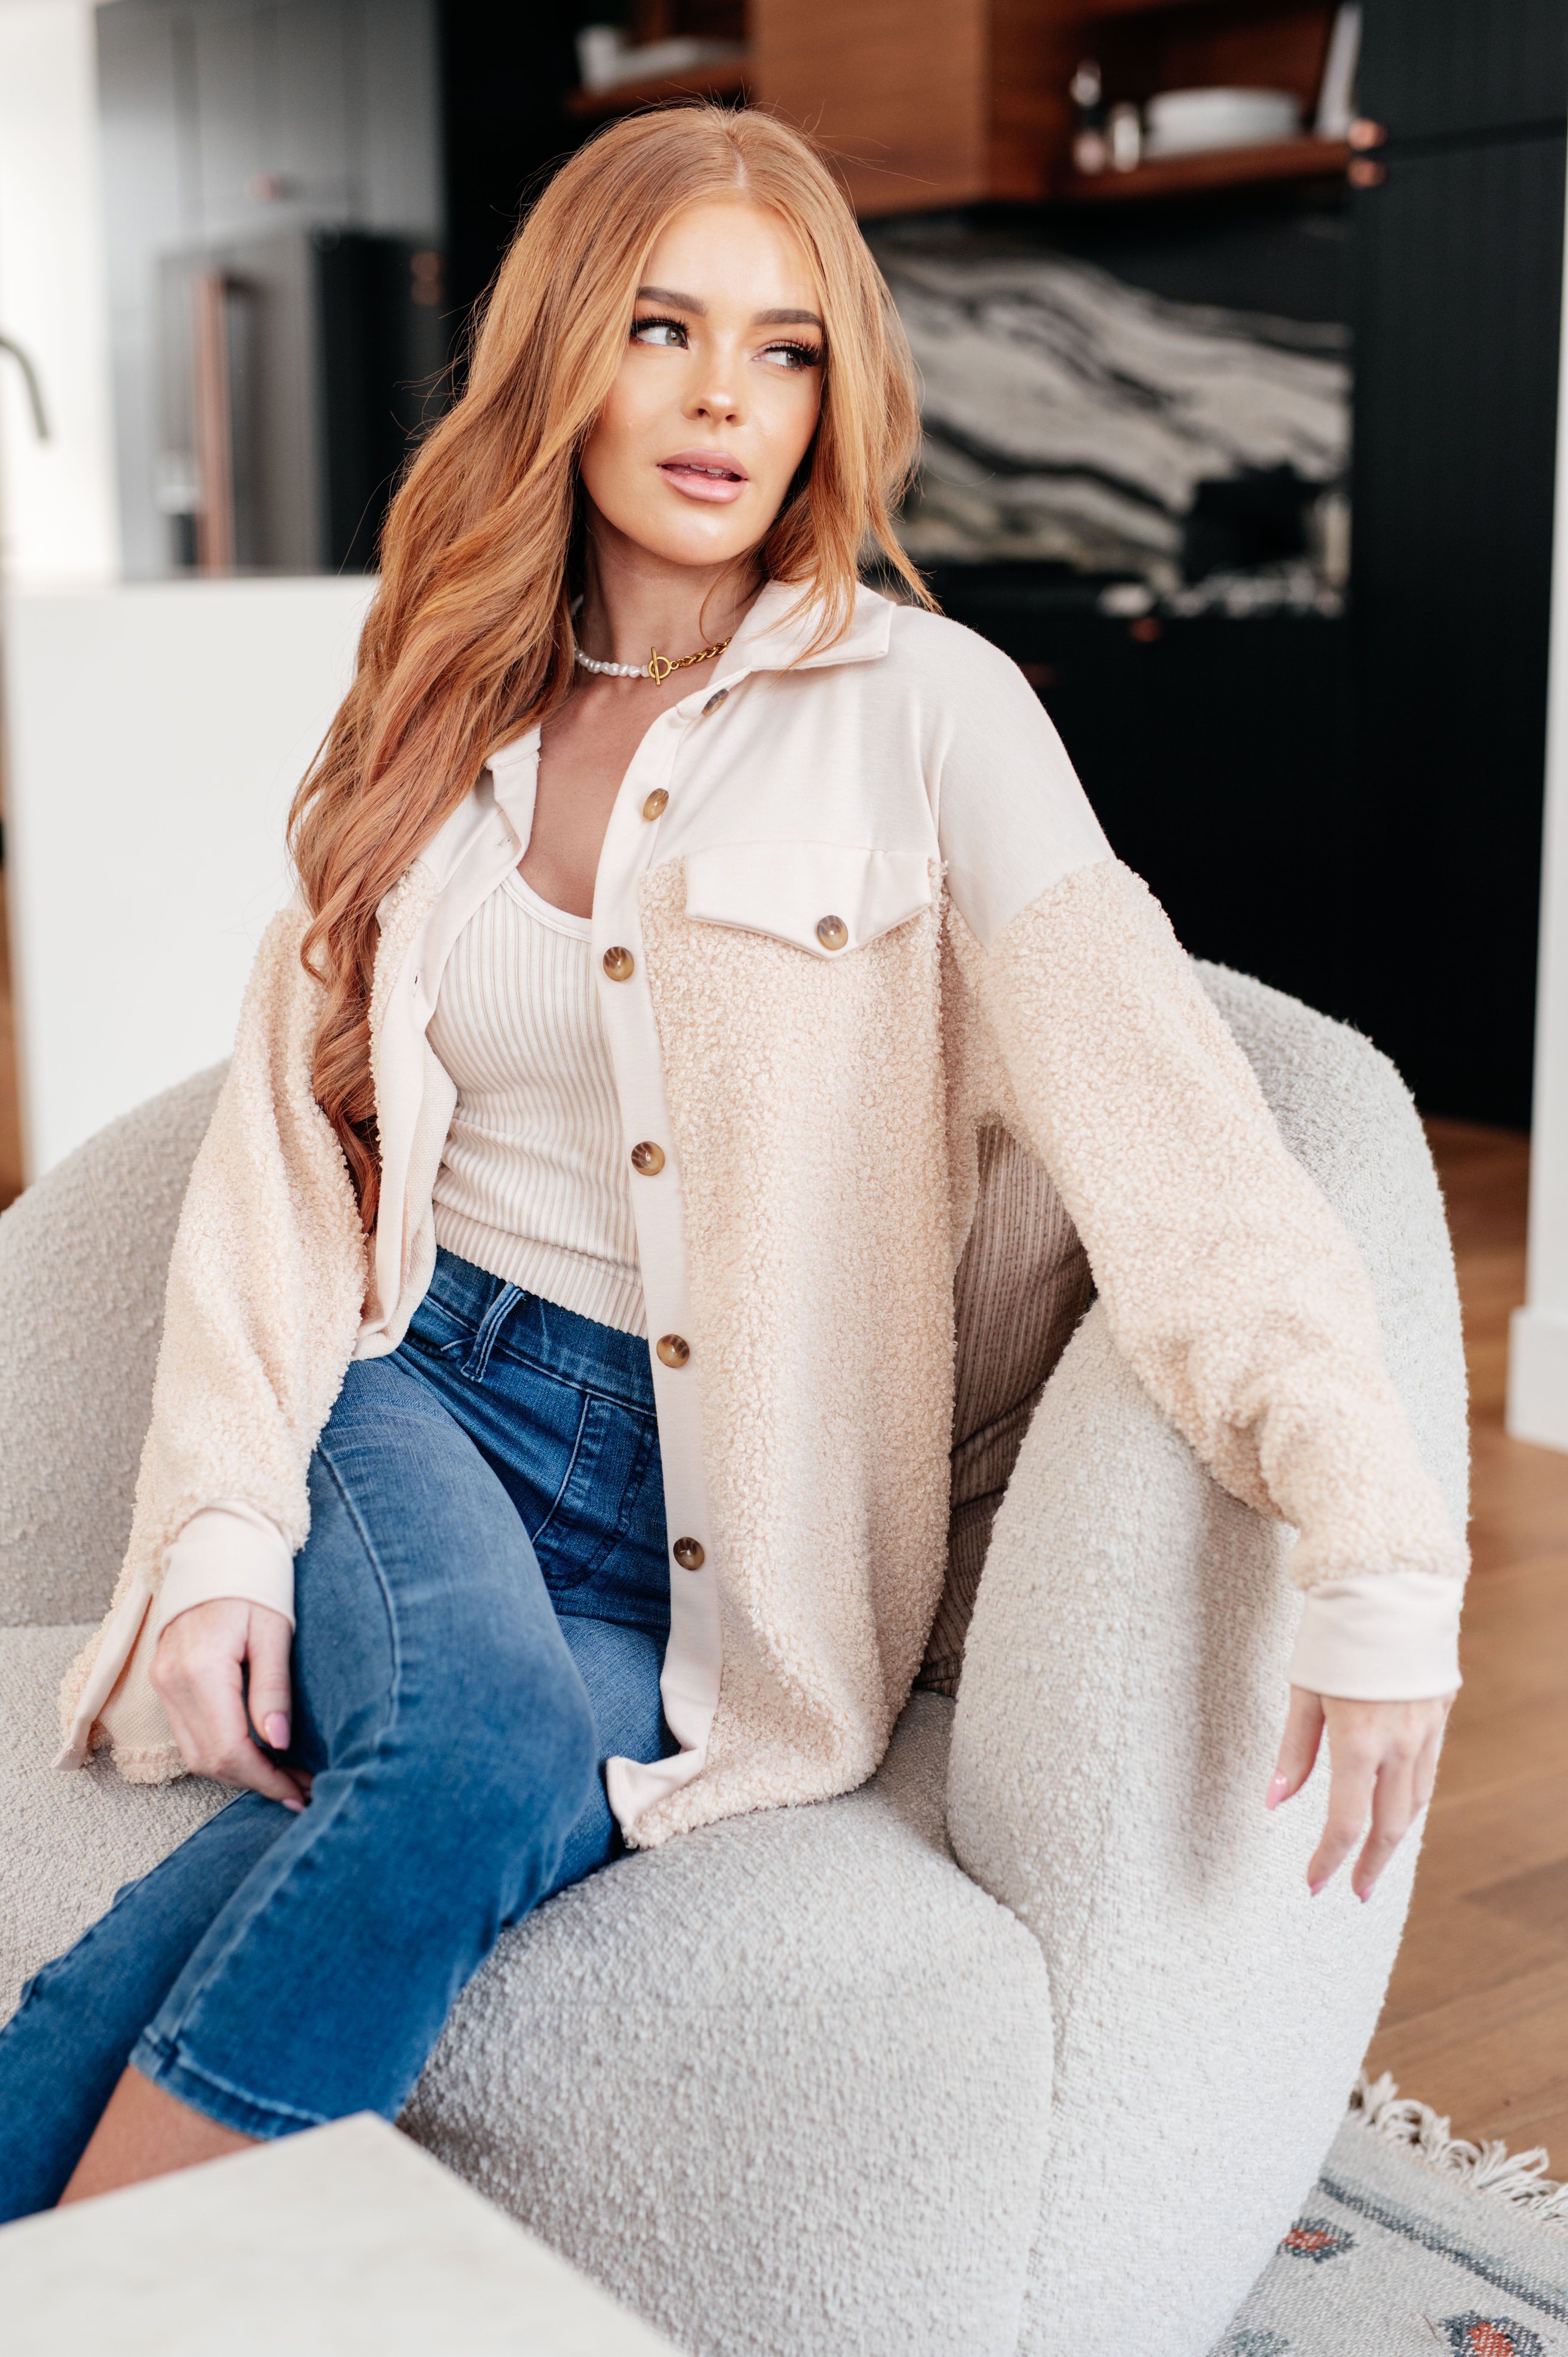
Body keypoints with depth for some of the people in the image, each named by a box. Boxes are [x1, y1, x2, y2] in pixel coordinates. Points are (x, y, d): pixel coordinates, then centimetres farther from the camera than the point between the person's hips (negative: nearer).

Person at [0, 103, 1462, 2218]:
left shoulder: (926, 711, -4)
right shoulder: (438, 713, 8)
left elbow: (1154, 1106, -16)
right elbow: (289, 1133, 5)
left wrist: (1379, 1556, -26)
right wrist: (227, 1513, -10)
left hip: (722, 1523, -1)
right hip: (422, 1397, 2)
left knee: (414, 1836, -31)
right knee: (479, 1753, -31)